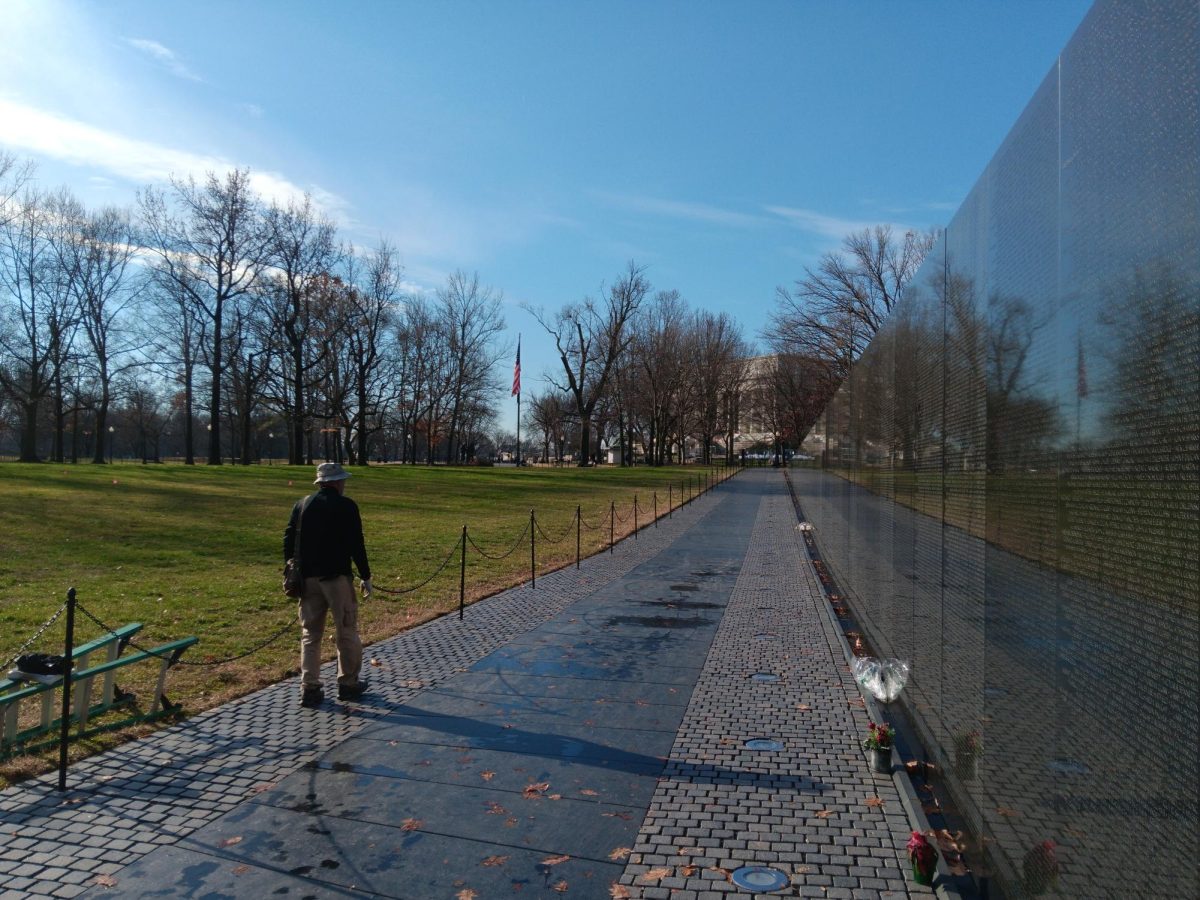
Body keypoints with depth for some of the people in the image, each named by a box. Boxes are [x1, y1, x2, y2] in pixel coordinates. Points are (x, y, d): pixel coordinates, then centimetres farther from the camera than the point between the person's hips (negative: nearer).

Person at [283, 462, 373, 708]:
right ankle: (348, 684, 17)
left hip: (308, 577, 5)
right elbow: (356, 545, -10)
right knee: (347, 632, 9)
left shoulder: (301, 505, 8)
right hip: (336, 576, -5)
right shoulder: (346, 506, -7)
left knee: (310, 634, 11)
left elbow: (288, 540, 9)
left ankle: (309, 689, 11)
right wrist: (365, 577, -2)